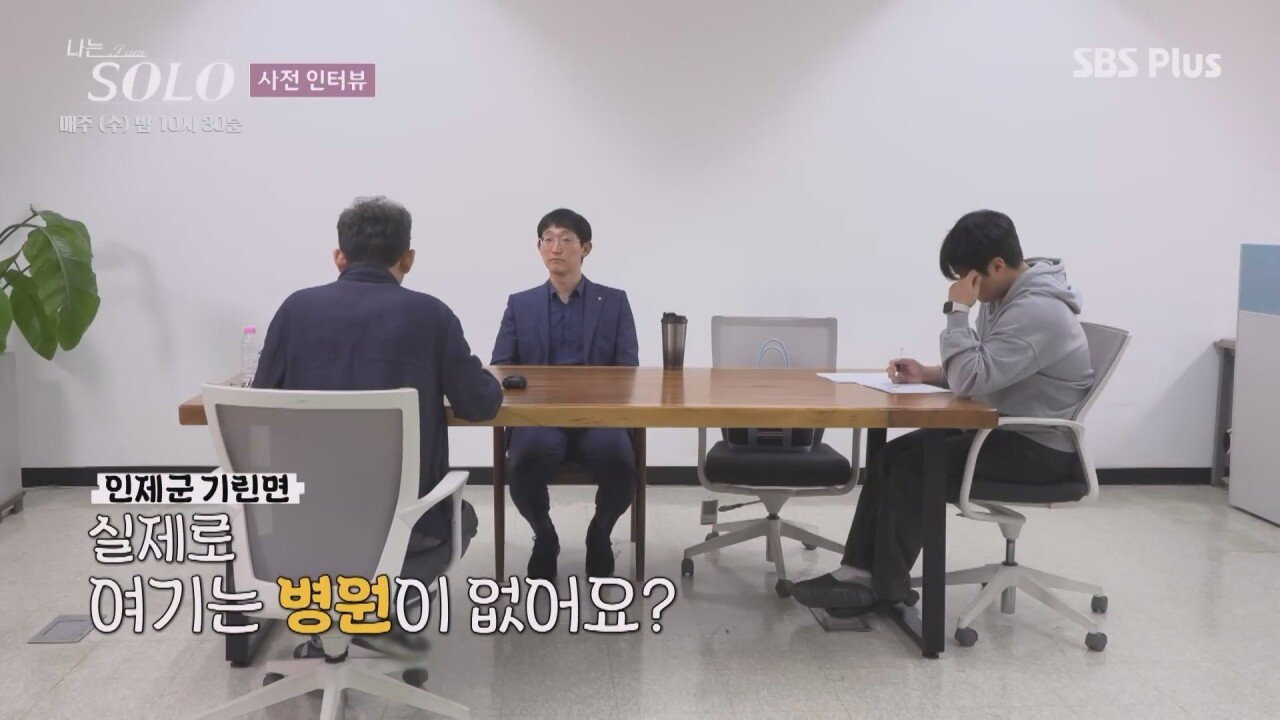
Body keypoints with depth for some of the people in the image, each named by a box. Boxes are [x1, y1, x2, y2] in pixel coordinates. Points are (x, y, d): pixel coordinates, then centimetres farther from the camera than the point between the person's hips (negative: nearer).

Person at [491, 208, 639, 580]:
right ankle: (544, 537, -3)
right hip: (537, 415, 0)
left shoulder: (614, 302, 12)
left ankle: (599, 535, 1)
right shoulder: (520, 304, 15)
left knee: (618, 460, -33)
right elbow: (499, 368, 8)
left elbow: (628, 370, 4)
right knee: (530, 456, -35)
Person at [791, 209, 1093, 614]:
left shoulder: (1036, 310, -25)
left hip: (1043, 447, -10)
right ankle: (859, 571, -5)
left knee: (915, 470, -19)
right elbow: (982, 372, 16)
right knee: (892, 456, -3)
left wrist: (958, 310, -21)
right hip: (1008, 429, 10)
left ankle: (884, 587, -4)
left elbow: (971, 379, -29)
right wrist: (927, 373, -1)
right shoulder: (1006, 296, 7)